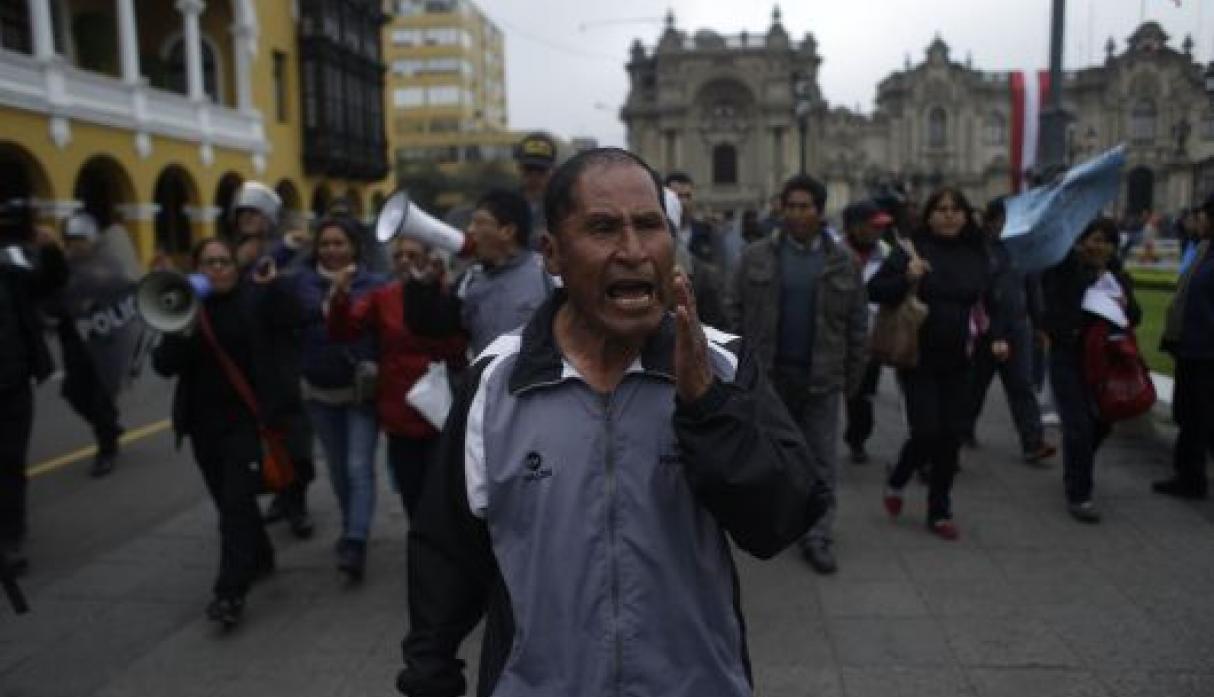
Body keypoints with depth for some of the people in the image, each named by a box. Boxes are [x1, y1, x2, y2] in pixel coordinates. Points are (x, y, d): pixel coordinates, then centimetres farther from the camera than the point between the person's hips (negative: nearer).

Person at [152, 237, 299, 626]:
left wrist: (271, 286, -22)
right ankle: (260, 558, 40)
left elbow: (293, 324, -14)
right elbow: (163, 365, -1)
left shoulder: (257, 297, -3)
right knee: (228, 501, 18)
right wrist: (181, 334, -18)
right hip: (205, 422, 5)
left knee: (236, 502, -11)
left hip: (249, 418, -5)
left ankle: (231, 592, -9)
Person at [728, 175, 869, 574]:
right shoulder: (757, 257, 1)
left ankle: (818, 537, 14)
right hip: (769, 376, 0)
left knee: (822, 461, 4)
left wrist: (853, 376, 3)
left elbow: (857, 326, 5)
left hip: (821, 378, 0)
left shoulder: (842, 263, 3)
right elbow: (737, 312, 3)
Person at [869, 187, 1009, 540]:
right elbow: (874, 290, -7)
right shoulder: (912, 250, -6)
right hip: (918, 359, -4)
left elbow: (993, 302, 16)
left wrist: (998, 336, 1)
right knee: (927, 431, -9)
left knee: (952, 435, 5)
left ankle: (939, 511, 22)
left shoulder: (977, 256, 6)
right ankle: (895, 481, 23)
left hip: (958, 362, 4)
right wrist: (906, 278, -24)